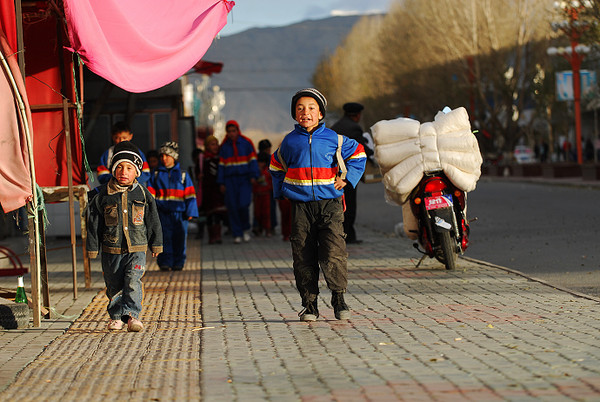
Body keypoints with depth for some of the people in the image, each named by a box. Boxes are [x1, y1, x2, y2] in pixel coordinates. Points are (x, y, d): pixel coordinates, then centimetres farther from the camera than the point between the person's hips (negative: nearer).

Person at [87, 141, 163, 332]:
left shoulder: (143, 194, 2)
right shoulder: (104, 195, 1)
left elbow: (153, 221, 11)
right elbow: (94, 222, 5)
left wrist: (156, 244, 13)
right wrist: (93, 248, 4)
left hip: (136, 248, -1)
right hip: (112, 250, 1)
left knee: (133, 281, -17)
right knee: (114, 285, 8)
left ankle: (132, 314, -19)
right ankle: (115, 316, 23)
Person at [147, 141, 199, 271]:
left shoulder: (183, 175, 8)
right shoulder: (156, 175, 10)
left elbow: (190, 195, 7)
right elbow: (150, 194, 9)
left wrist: (190, 212, 0)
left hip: (179, 212, 0)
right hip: (162, 213, 0)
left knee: (179, 238, 2)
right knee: (164, 237, -6)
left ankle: (178, 263, 12)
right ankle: (165, 262, 0)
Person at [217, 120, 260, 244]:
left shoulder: (247, 143, 4)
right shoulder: (224, 146, 10)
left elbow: (253, 160, 2)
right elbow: (221, 165, 9)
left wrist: (253, 176, -9)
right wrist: (221, 183, 2)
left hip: (244, 179, -2)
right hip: (230, 181, 2)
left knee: (243, 204, -15)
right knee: (232, 207, -4)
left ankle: (246, 229, 9)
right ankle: (237, 235, 2)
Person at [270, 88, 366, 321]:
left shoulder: (333, 139, 3)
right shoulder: (289, 142, 8)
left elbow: (357, 154, 17)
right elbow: (276, 166, 25)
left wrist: (347, 179, 7)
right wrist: (281, 191, 16)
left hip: (329, 203, -2)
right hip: (300, 207, 2)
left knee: (333, 254, -12)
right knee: (303, 256, 0)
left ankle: (339, 298, 2)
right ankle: (309, 303, 9)